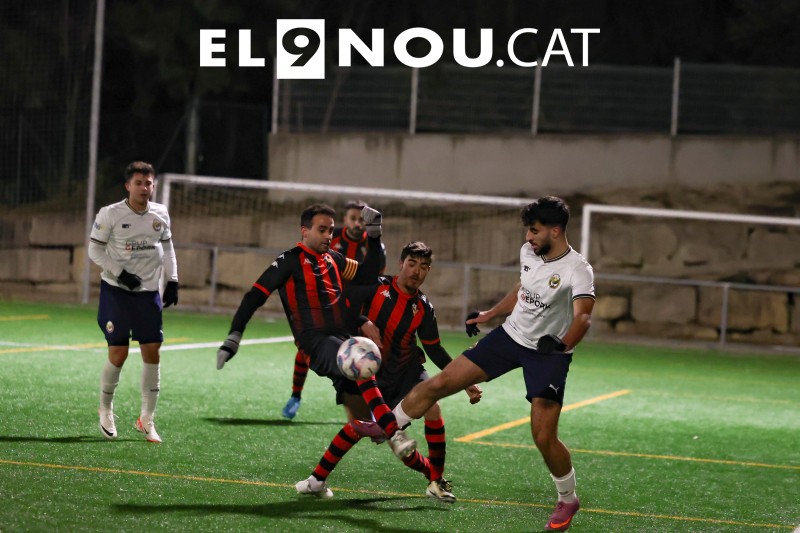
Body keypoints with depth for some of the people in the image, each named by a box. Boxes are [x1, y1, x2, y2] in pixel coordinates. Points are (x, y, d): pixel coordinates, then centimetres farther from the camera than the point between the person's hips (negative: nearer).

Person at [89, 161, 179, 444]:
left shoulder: (160, 214, 3)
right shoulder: (110, 215, -10)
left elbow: (167, 248, 16)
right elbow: (95, 250, -6)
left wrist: (172, 282, 8)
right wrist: (121, 273, -16)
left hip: (148, 292, 4)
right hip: (116, 290, -4)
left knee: (152, 352, -2)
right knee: (118, 353, -7)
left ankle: (147, 418, 9)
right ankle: (105, 408, 18)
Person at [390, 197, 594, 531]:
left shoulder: (577, 270, -22)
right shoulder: (528, 252, -1)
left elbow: (583, 317, -37)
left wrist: (562, 344, -55)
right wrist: (490, 314, 22)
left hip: (548, 353, -6)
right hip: (511, 335, 6)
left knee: (543, 437, -13)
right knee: (439, 383, -1)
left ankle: (568, 501, 13)